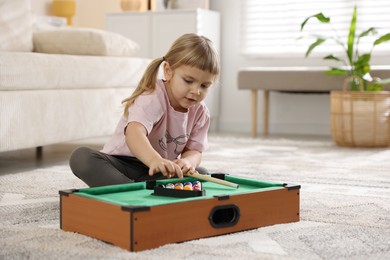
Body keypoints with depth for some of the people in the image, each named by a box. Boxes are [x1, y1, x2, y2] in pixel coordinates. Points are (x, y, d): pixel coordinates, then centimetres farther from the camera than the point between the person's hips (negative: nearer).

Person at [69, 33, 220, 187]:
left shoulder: (200, 112, -2)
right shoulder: (153, 98, -23)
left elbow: (194, 151, -1)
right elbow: (134, 133, -41)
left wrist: (187, 162, -28)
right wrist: (155, 160, -63)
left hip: (157, 172, 5)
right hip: (123, 164, -5)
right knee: (81, 157, -31)